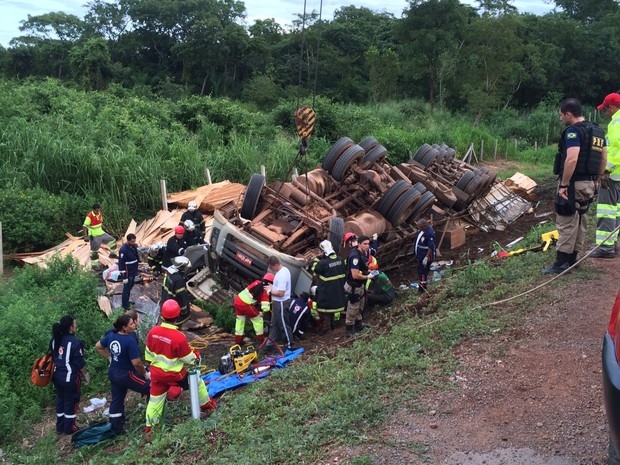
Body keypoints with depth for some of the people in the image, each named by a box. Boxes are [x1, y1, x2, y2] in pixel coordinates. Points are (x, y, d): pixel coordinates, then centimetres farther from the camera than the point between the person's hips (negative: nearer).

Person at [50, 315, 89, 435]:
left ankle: (60, 427, 30)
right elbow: (80, 362, -15)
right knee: (71, 402, 9)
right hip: (70, 377, -7)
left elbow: (53, 357, 11)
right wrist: (86, 374, 0)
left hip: (57, 376, 7)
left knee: (60, 400, 19)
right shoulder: (75, 342, -21)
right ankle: (69, 428, 19)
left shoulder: (54, 340, 0)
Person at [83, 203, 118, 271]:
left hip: (101, 233, 7)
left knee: (112, 241, 11)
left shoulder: (100, 214, -1)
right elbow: (84, 227, -22)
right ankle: (94, 265, 13)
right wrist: (85, 236, -27)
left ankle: (113, 254, 30)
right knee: (94, 251, 0)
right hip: (94, 236, -7)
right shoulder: (89, 216, -23)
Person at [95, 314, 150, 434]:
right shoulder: (130, 341, -27)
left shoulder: (111, 335, -3)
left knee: (117, 400, 18)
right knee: (151, 388, 5)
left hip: (113, 373, 8)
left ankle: (115, 429, 29)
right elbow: (136, 363, -27)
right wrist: (145, 374, -10)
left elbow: (98, 346, 13)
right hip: (126, 375, -8)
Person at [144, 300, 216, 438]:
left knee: (155, 398, 20)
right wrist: (195, 356, 6)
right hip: (174, 374, -4)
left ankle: (149, 427, 29)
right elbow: (188, 359, -16)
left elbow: (148, 353, 3)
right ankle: (206, 404, 39)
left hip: (156, 373, 4)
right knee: (197, 381, 21)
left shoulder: (153, 332, -13)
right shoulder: (179, 337, -29)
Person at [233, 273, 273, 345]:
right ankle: (260, 339, 22)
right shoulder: (265, 291, -5)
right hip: (245, 305, -7)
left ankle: (238, 340, 29)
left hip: (237, 300, 7)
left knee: (240, 319, 23)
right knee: (258, 319, 12)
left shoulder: (257, 282, 12)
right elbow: (265, 307, -12)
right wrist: (262, 312, 8)